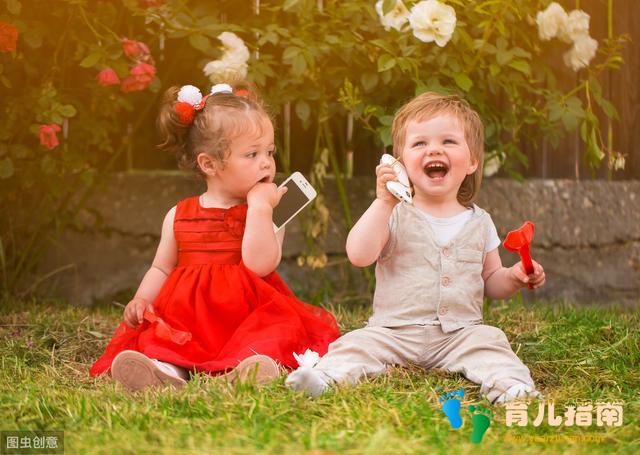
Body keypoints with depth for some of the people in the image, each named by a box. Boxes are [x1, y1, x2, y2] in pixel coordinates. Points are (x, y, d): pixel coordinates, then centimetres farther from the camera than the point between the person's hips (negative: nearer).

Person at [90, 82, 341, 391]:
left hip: (248, 316, -2)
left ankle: (245, 368, -55)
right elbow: (161, 269, 20)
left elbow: (260, 265, -13)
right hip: (187, 320, 2)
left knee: (279, 328, -32)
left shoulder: (265, 212, 4)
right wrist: (141, 299, 0)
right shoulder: (179, 215, 12)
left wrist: (259, 206, -13)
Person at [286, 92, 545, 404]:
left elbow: (491, 282, 19)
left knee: (488, 342, -25)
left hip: (459, 334, 2)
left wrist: (515, 277, -4)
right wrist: (383, 203, -21)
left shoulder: (478, 222, 10)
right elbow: (359, 255, -16)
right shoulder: (395, 215, 1)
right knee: (359, 344, -24)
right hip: (394, 331, -1)